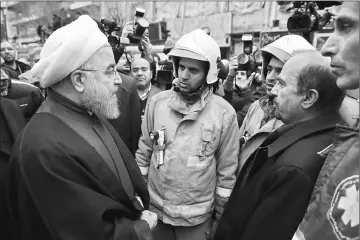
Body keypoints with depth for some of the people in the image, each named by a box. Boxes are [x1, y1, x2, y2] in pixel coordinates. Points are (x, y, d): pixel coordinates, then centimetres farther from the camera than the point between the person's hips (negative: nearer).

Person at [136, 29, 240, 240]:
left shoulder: (225, 113, -13)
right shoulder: (157, 102, -8)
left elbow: (227, 171, -6)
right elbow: (143, 153, 1)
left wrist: (222, 215, 0)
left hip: (197, 216, -2)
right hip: (154, 208, 2)